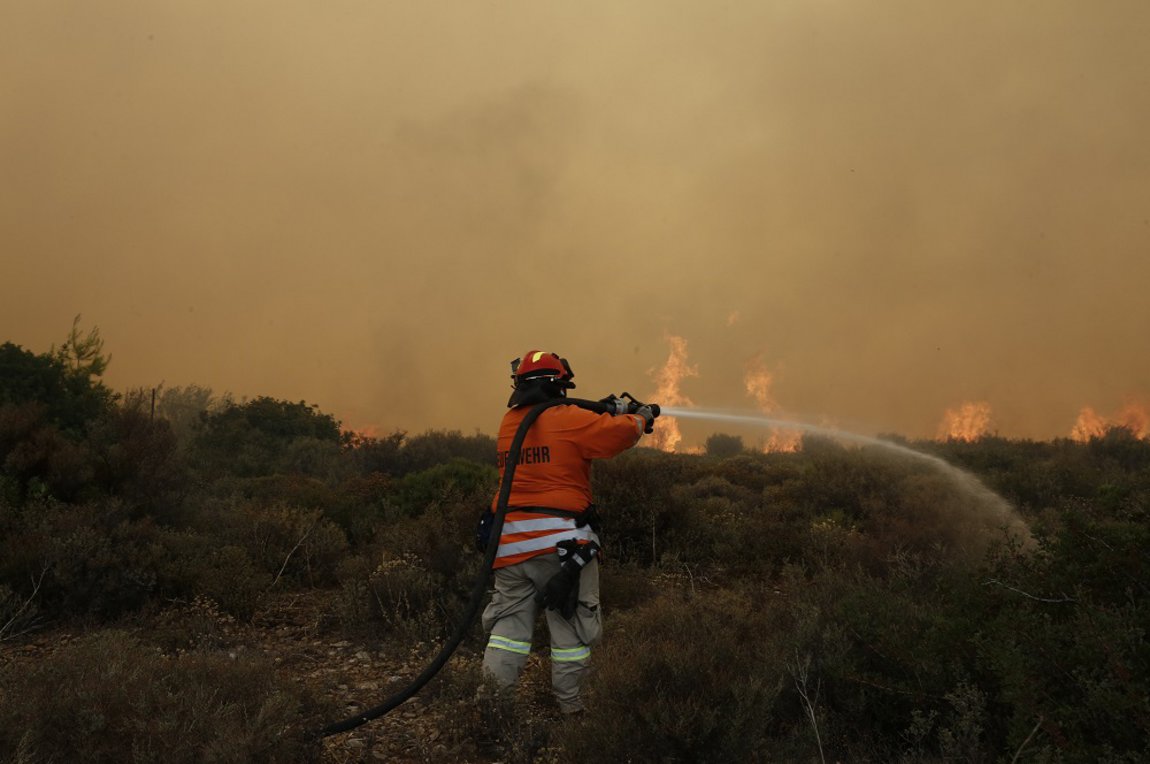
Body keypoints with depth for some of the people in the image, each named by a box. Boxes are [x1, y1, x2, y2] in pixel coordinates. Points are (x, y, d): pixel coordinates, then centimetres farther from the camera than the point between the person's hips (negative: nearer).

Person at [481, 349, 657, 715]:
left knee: (510, 619, 11)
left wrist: (605, 413, 22)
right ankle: (570, 703, 11)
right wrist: (641, 416, 8)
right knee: (572, 621, 6)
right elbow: (620, 433, -13)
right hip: (562, 542, -5)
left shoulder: (509, 424, 12)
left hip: (512, 542, 5)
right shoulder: (569, 419, -8)